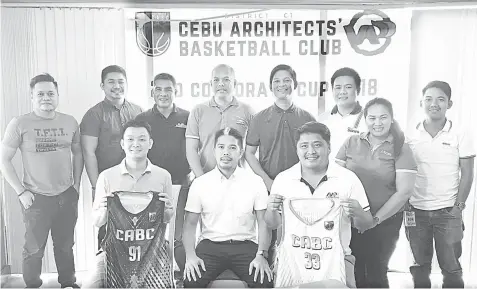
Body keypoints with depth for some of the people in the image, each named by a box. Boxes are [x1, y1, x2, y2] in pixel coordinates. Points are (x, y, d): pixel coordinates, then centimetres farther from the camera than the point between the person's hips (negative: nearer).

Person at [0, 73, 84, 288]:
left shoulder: (70, 122, 1)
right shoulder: (19, 124, -8)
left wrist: (77, 184, 7)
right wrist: (21, 192, -7)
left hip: (67, 196, 3)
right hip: (36, 198, -2)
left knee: (65, 246, 15)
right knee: (34, 249, 9)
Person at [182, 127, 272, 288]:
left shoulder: (255, 182, 3)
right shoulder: (199, 183, 4)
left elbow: (263, 222, 3)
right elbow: (190, 224, 6)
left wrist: (261, 255, -10)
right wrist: (190, 255, -9)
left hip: (245, 245, 0)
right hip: (210, 245, 0)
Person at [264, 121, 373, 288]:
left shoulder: (348, 178, -1)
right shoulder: (282, 179, 2)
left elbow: (365, 225, 5)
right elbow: (273, 225, 10)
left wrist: (357, 213, -17)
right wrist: (271, 210, -12)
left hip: (336, 256, 0)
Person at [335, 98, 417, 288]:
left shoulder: (400, 149, -5)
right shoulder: (352, 143, 1)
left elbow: (404, 191, -10)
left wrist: (376, 219, -12)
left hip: (385, 223, -2)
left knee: (376, 273, 13)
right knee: (353, 272, 11)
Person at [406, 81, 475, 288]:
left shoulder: (460, 135, -2)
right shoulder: (411, 136, 1)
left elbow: (467, 174, 0)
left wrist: (459, 206, -5)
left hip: (448, 212, -1)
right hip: (416, 211, 2)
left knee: (451, 267, 6)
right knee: (419, 266, 12)